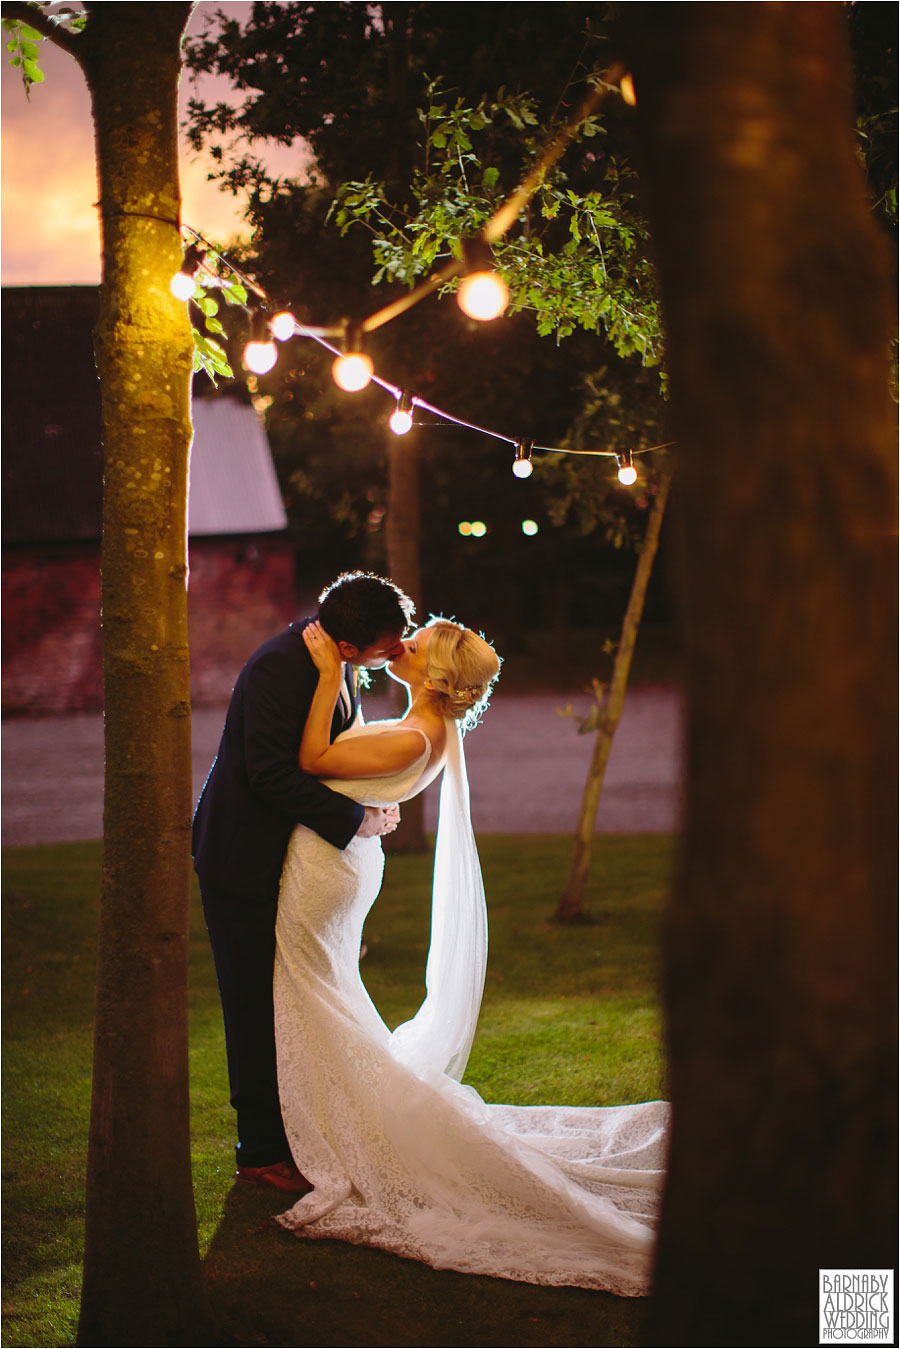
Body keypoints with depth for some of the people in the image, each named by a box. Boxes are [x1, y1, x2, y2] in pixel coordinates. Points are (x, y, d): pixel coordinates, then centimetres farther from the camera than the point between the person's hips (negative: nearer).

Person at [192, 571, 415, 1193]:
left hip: (292, 853, 9)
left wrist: (376, 798, -1)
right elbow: (271, 772, -29)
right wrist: (355, 819, -24)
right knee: (259, 1006, 0)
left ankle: (295, 1132, 25)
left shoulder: (337, 664, 0)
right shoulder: (279, 667, -27)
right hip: (246, 857, -9)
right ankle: (263, 1153, 10)